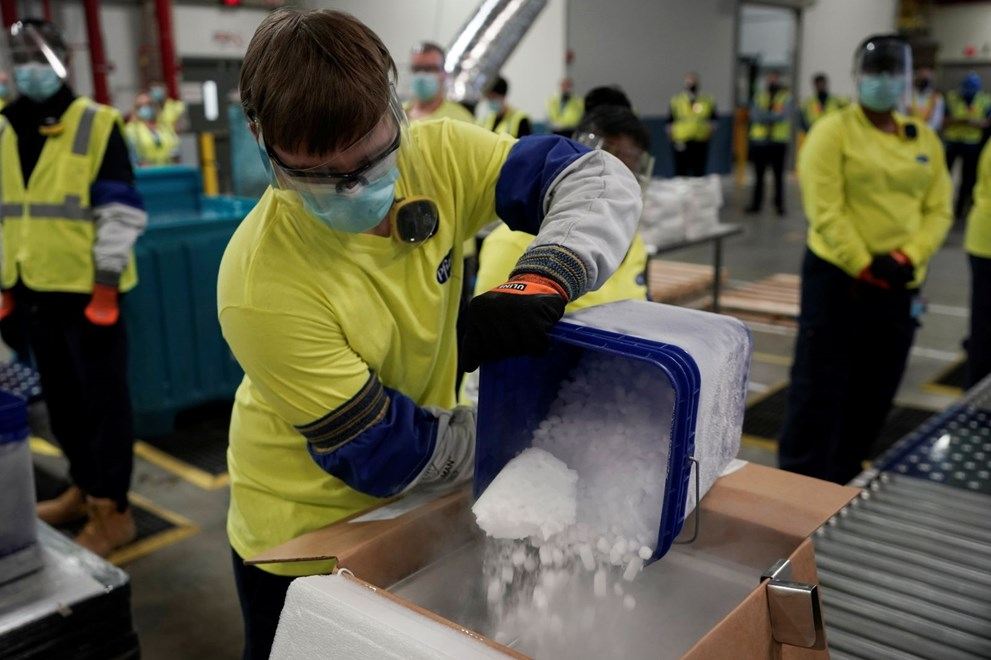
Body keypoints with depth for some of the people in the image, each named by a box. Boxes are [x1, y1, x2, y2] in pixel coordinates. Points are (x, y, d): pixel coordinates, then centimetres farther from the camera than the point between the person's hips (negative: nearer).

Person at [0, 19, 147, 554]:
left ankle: (112, 511, 10)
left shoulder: (97, 125, -8)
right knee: (61, 399, 17)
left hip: (88, 290, -7)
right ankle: (85, 487, 33)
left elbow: (120, 211, -11)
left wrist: (105, 284, -15)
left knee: (103, 400, 1)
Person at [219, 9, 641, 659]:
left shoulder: (434, 159, -19)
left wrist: (541, 279, -37)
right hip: (307, 532, -4)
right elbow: (380, 453, -24)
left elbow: (603, 181, -17)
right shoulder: (262, 287, -30)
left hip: (417, 505, 5)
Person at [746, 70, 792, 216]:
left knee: (778, 174, -1)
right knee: (758, 174, 6)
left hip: (779, 141, -2)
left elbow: (783, 115, -12)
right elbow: (755, 115, -4)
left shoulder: (786, 97, 4)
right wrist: (774, 115, -13)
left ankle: (779, 204, 6)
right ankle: (756, 203, 12)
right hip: (760, 140, 3)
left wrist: (764, 115, -12)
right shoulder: (759, 97, 11)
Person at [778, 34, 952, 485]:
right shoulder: (833, 131, -7)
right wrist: (863, 266, -18)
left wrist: (909, 257, -11)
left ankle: (841, 478, 30)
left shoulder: (925, 139, 10)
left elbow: (938, 210, 5)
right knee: (819, 387, -1)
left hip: (900, 284, 6)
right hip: (837, 277, -6)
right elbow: (825, 212, -15)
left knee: (875, 390, 14)